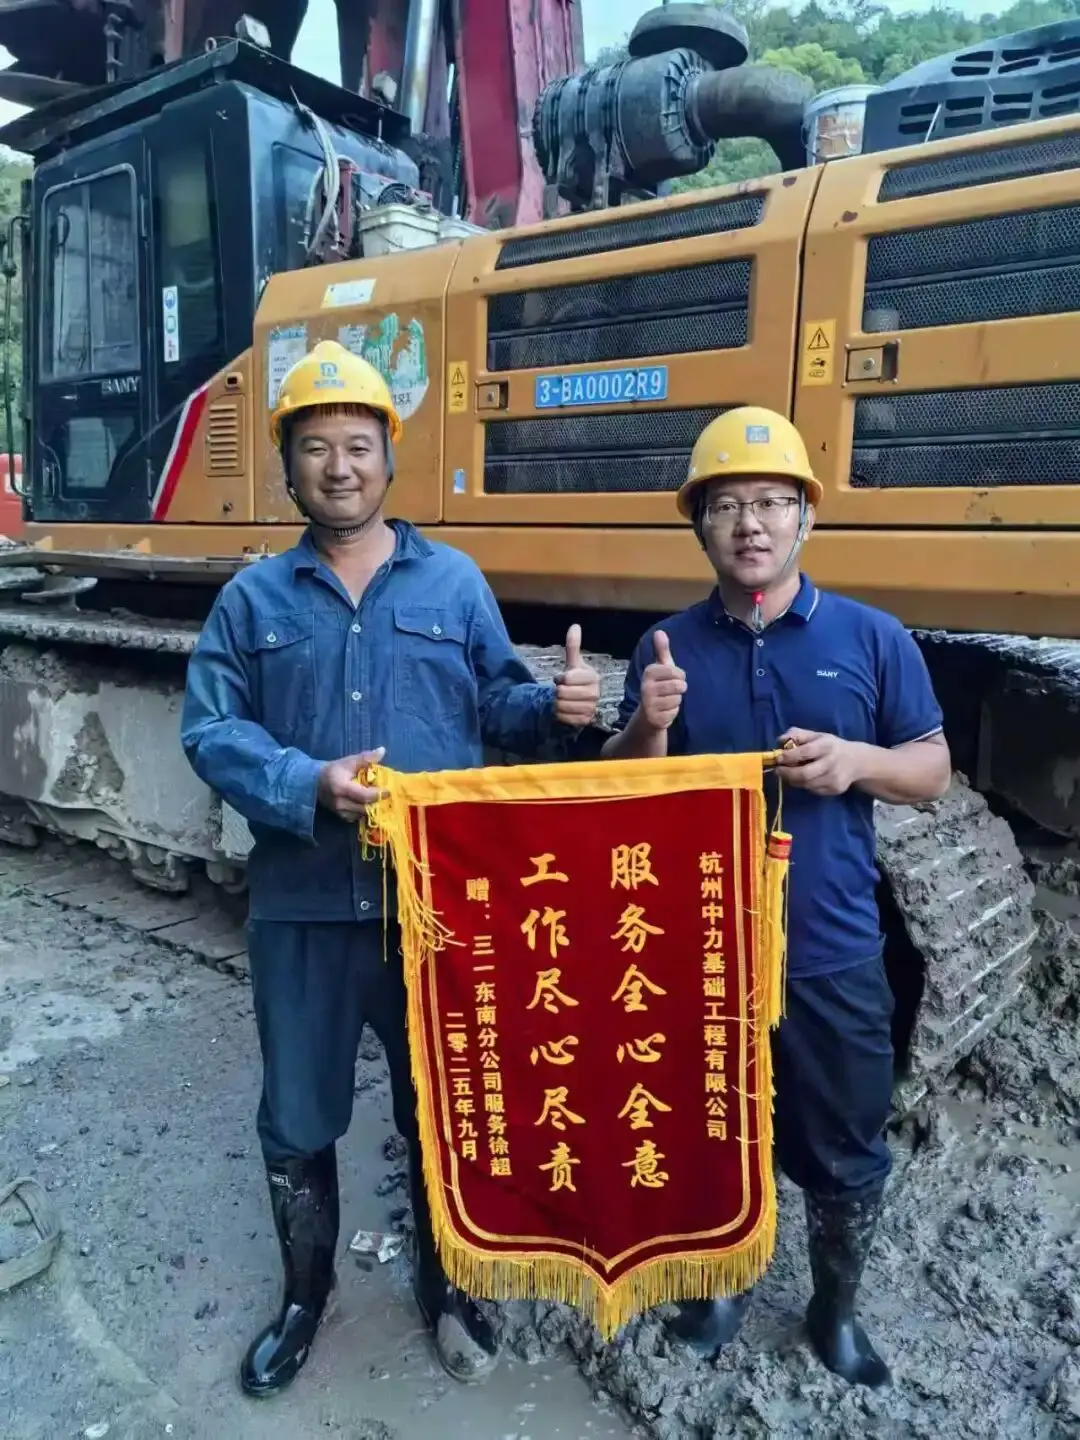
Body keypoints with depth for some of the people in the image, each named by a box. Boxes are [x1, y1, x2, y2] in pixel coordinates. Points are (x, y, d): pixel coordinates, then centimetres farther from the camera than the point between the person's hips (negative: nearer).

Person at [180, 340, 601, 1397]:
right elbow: (211, 733, -4)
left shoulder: (455, 582, 5)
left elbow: (497, 707, 5)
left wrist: (555, 705, -18)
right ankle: (305, 1295, 42)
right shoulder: (252, 598, 4)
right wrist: (309, 785, -21)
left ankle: (444, 1288, 41)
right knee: (297, 1120, 16)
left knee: (442, 1109, 16)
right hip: (303, 905, 1)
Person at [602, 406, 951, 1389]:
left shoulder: (873, 638, -3)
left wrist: (856, 761, -19)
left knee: (845, 1152, 16)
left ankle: (836, 1309, 43)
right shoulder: (669, 648, -1)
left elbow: (932, 771, 2)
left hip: (832, 953, 0)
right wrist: (649, 725, -19)